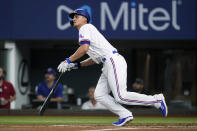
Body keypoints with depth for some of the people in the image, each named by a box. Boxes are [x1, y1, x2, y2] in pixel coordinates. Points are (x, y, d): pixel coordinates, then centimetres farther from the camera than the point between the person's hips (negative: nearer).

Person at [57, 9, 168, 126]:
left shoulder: (86, 28, 0)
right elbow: (95, 58, 29)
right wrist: (76, 65, 21)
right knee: (99, 95, 2)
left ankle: (157, 100, -10)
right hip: (108, 65, 10)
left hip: (114, 61, -10)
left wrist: (68, 60, -7)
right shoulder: (88, 30, 29)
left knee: (121, 97, -17)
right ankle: (125, 115, -4)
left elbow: (84, 48, -16)